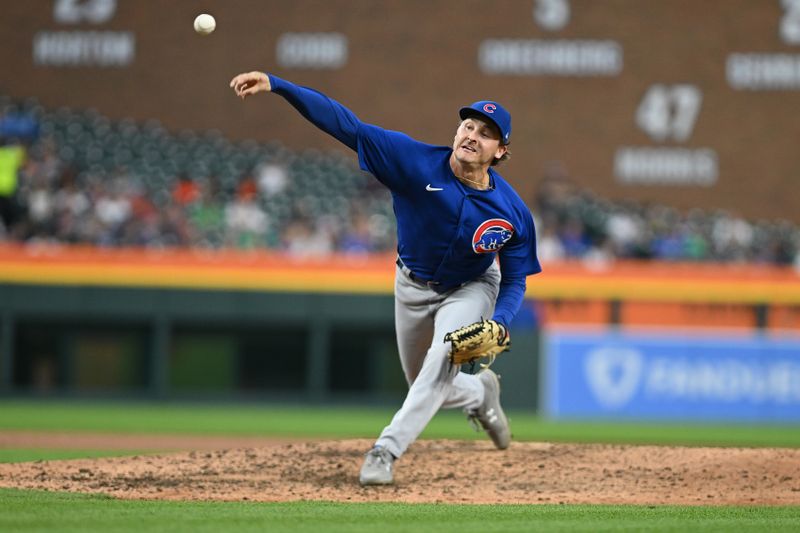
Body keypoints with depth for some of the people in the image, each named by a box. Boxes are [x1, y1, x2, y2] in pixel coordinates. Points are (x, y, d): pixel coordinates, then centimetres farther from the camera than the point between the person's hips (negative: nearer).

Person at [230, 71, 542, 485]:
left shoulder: (513, 214, -26)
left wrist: (498, 322, -35)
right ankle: (480, 392, 48)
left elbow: (515, 280, -13)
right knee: (428, 389, 14)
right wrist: (277, 85, -45)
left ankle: (387, 449, -29)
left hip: (470, 290, -2)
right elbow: (346, 125, -35)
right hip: (413, 286, 2)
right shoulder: (416, 162, -29)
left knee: (443, 357, -30)